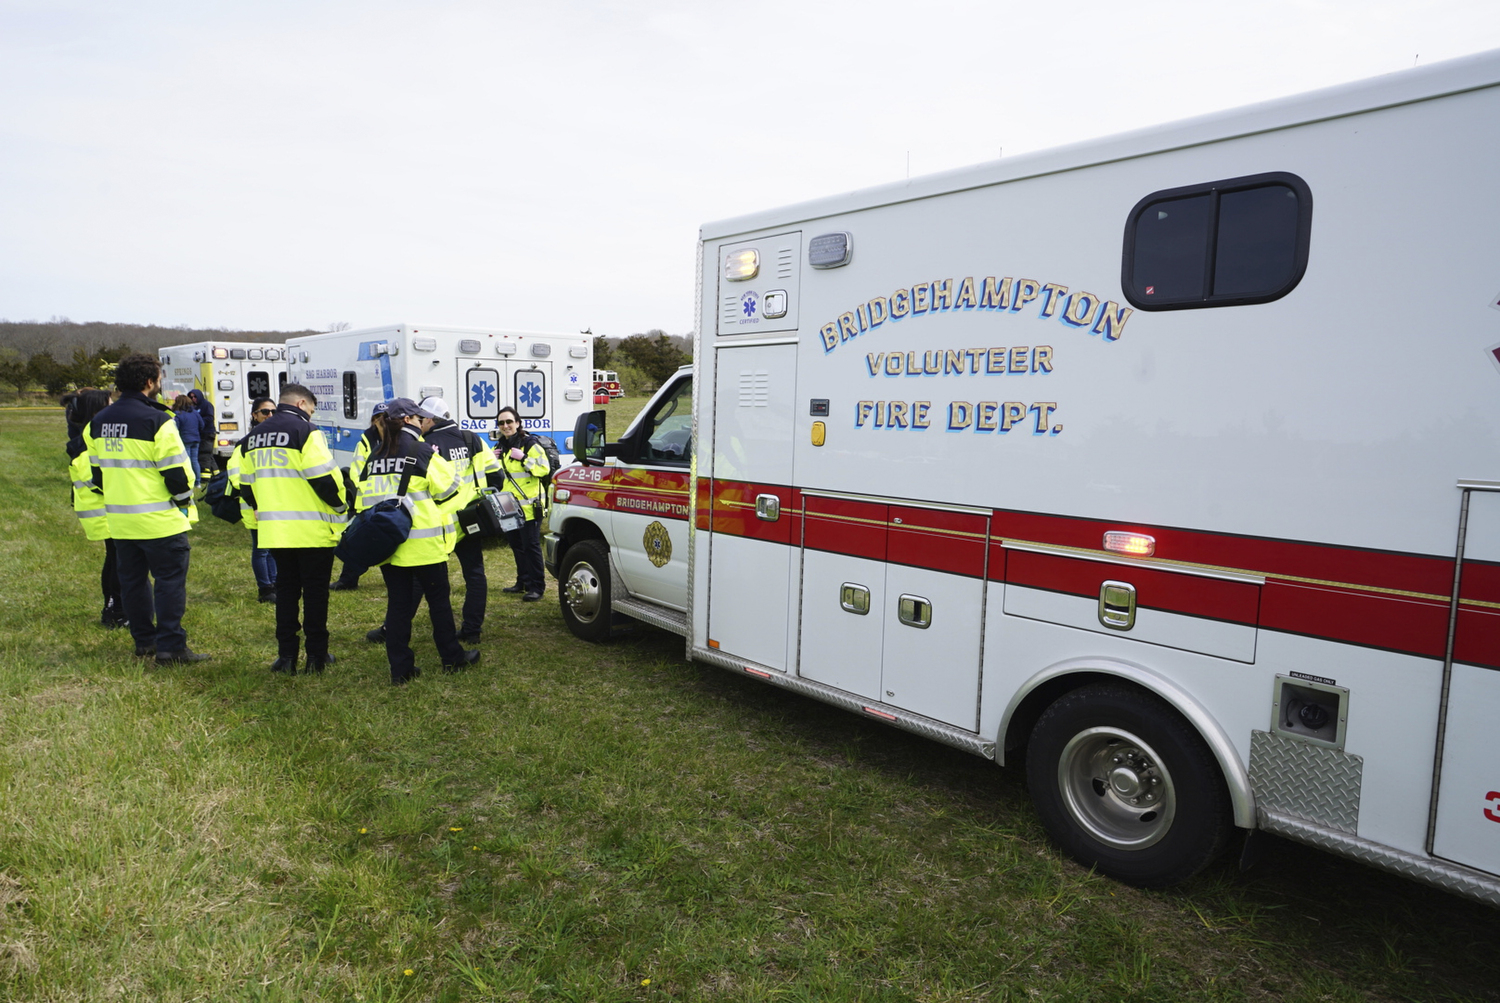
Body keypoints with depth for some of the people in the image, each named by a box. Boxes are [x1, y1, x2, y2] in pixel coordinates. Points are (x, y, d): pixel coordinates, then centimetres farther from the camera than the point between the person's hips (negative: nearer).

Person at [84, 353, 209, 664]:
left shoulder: (98, 422, 9)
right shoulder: (157, 420, -15)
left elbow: (97, 470, 16)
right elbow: (176, 470, -15)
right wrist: (184, 498, 2)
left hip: (119, 519, 7)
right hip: (158, 519, -7)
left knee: (132, 580, 15)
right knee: (169, 579, -2)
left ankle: (144, 641, 23)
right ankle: (171, 647, -3)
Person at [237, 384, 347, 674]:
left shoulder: (255, 436, 14)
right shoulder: (305, 430, -10)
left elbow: (246, 486, 17)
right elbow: (324, 477, -17)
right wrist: (339, 506, -1)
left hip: (274, 530, 6)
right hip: (311, 530, -6)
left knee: (286, 590, 14)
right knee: (315, 591, 4)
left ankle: (286, 656, 15)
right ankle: (317, 656, 9)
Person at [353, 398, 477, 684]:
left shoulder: (374, 456, 9)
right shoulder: (422, 452, -9)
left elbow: (362, 499, 10)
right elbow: (447, 486, -7)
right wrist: (439, 462, 11)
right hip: (422, 543, -5)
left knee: (398, 603, 8)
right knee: (438, 599, 7)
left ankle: (400, 668, 10)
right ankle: (452, 658, 18)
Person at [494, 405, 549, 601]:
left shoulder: (530, 444, -9)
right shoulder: (501, 446, 13)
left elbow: (544, 468, -16)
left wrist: (523, 458, -24)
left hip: (529, 505, -8)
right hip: (509, 505, 8)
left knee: (531, 545, -6)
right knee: (516, 544, 15)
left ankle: (536, 587, 0)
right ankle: (523, 582, 27)